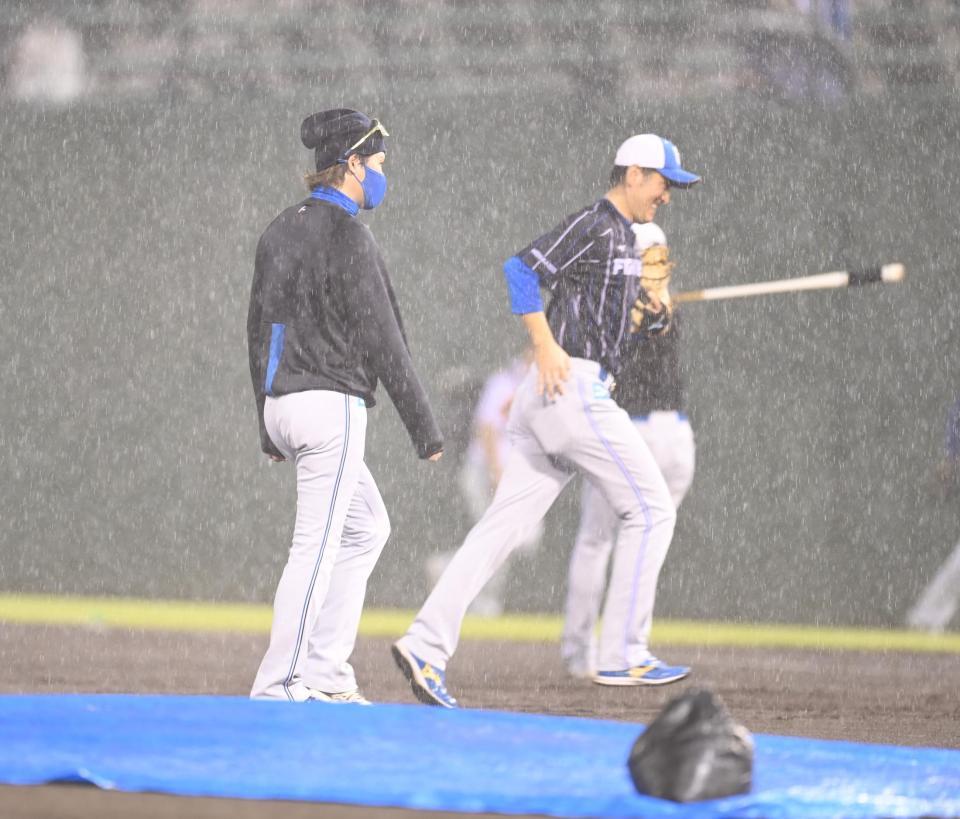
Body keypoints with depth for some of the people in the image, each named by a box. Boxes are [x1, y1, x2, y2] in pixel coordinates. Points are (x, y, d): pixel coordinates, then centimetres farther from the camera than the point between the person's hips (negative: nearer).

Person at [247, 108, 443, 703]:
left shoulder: (282, 230, 13)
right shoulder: (347, 235, -13)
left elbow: (258, 331, 18)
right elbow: (382, 341, -14)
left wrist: (268, 429, 23)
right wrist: (425, 429, -9)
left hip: (282, 405, 9)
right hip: (332, 404, -9)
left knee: (367, 527, 20)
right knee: (317, 548, -7)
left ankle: (326, 673, 17)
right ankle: (277, 688, -8)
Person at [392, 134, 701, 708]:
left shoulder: (623, 239, 22)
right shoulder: (594, 226, -8)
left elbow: (639, 323, 29)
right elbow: (523, 268, -19)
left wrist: (655, 309, 7)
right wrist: (547, 347, -22)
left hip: (551, 400, 9)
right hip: (573, 387, -9)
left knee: (504, 526, 2)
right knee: (651, 509, -2)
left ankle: (426, 646, -4)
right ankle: (622, 655, -1)